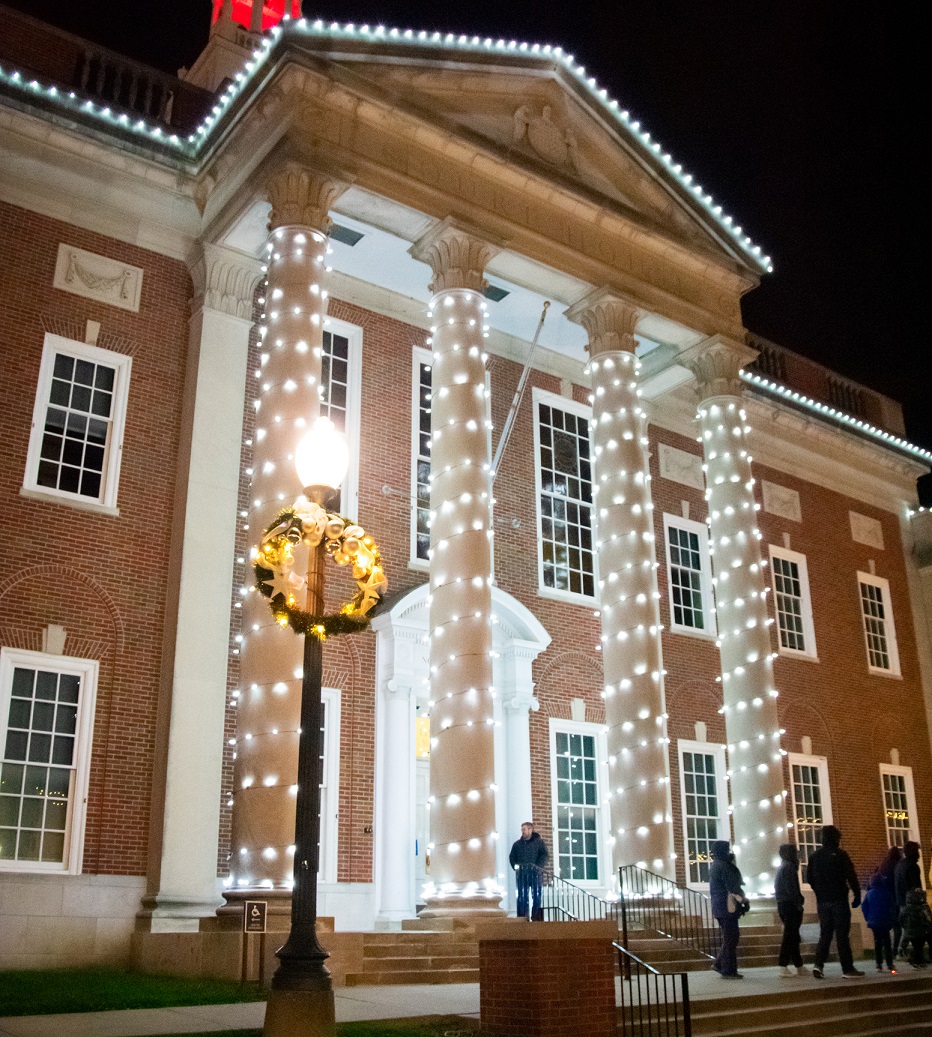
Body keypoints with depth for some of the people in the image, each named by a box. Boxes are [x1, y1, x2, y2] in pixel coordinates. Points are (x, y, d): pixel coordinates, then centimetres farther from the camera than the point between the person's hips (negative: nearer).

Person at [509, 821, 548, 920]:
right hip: (521, 875, 2)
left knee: (536, 896, -2)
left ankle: (536, 918, 2)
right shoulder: (517, 844, 16)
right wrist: (516, 867, 0)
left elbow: (545, 855, -3)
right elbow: (511, 857, 16)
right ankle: (522, 918, 1)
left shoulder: (539, 842, 6)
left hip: (535, 873, -2)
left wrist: (538, 867, -14)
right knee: (522, 896, -1)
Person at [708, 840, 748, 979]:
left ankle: (719, 963, 19)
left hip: (719, 908, 10)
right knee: (730, 939, -4)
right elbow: (733, 888, -17)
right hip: (727, 907, -10)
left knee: (729, 938, 18)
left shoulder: (715, 866, 17)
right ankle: (729, 971, -1)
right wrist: (744, 901, -9)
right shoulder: (723, 866, -15)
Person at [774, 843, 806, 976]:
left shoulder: (781, 867, 17)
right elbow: (791, 889, -20)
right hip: (790, 905, -10)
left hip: (782, 905, 10)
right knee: (790, 936, -7)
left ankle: (799, 966, 20)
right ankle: (783, 967, -9)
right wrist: (799, 904, -16)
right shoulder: (789, 867, -12)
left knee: (792, 936, 14)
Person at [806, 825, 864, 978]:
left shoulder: (815, 856, 9)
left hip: (822, 901, 5)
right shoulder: (840, 854, -8)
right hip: (839, 900, -5)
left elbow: (809, 878, 12)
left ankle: (818, 964, -5)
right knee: (842, 934, 0)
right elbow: (851, 877, -12)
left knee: (825, 933, 9)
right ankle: (847, 969, 2)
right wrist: (857, 895, -3)